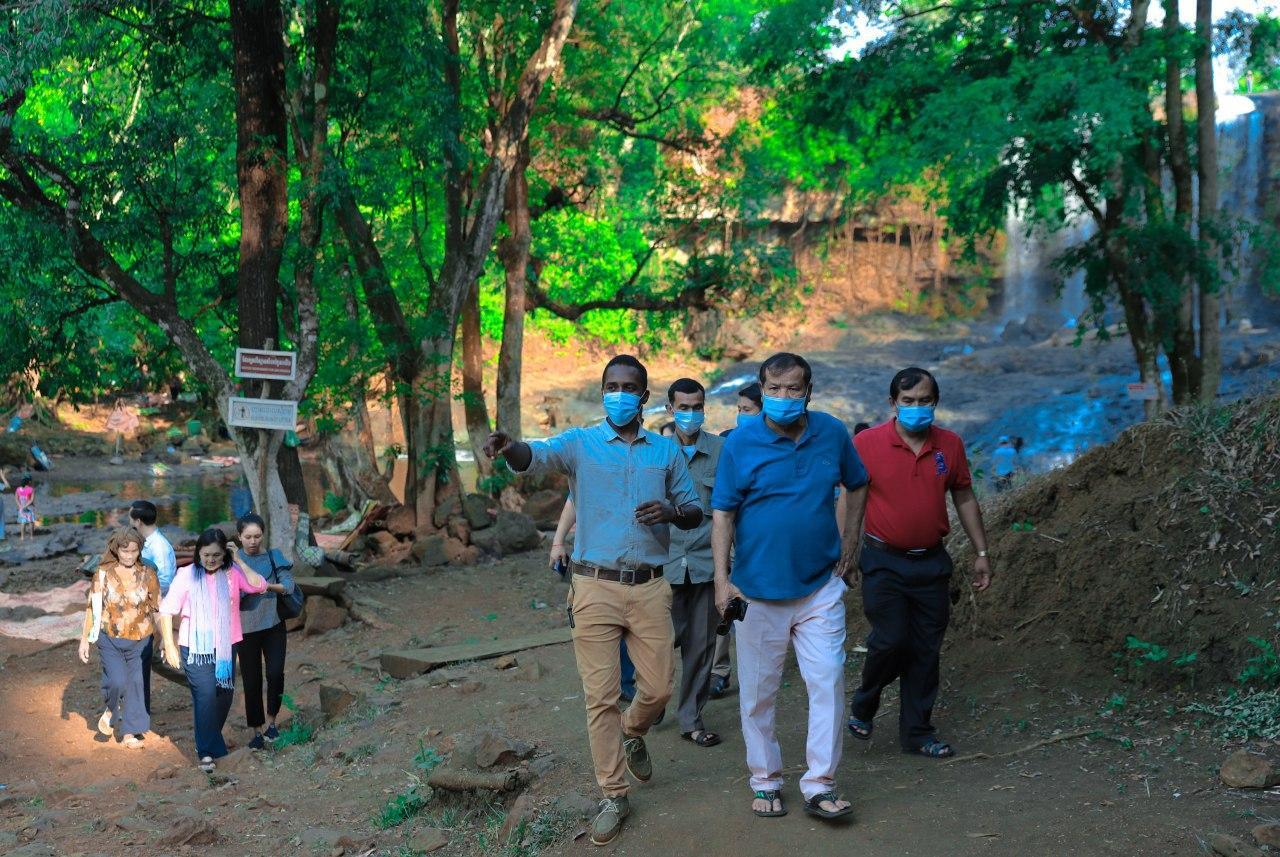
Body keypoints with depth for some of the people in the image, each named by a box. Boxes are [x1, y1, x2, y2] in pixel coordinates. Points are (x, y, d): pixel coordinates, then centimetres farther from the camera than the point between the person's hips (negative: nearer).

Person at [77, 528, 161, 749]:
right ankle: (110, 711, 16)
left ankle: (131, 731, 20)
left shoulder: (147, 574, -4)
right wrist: (85, 639, 2)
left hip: (140, 640, 1)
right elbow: (93, 608, 1)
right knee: (117, 681, -16)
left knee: (135, 683, 4)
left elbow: (158, 608, 0)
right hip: (110, 639, -1)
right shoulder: (103, 573, -5)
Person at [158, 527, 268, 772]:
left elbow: (260, 586, -17)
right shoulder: (186, 575, -8)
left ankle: (210, 740, 36)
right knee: (206, 696, -12)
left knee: (224, 696, 13)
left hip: (226, 648, 3)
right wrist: (169, 646, -7)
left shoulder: (232, 573, -2)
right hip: (195, 649, -3)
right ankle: (206, 752, -4)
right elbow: (167, 611, -4)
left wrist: (238, 561, -16)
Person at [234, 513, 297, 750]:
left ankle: (271, 720, 7)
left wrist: (268, 586, -24)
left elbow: (289, 585, -6)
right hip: (246, 629, -1)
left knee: (275, 674, -14)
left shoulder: (274, 556, 1)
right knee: (251, 681, 5)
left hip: (273, 626, 1)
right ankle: (256, 731, 18)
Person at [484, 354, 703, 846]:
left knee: (658, 689, 6)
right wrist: (507, 447, -43)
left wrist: (671, 512, -11)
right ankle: (614, 797, 14)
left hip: (650, 588, 2)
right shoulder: (580, 443, 1)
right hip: (595, 588, -2)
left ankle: (632, 734, 40)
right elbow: (536, 456, -19)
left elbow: (695, 511, 13)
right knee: (600, 696, 0)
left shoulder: (667, 451, 10)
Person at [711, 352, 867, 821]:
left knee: (827, 682, -3)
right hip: (759, 588, -1)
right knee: (758, 691, 8)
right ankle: (765, 781, 23)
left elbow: (857, 485, 18)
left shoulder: (833, 433, 0)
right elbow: (722, 514, -6)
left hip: (821, 586, 2)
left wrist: (851, 535, 9)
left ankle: (819, 786, 6)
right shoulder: (740, 443, -8)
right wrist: (722, 579, -13)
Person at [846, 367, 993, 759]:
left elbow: (965, 499, 12)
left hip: (932, 562, 4)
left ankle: (917, 731, 19)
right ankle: (863, 707, 16)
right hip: (884, 561, -3)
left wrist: (981, 553, 11)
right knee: (891, 640, -12)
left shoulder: (950, 444, 3)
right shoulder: (867, 443, -7)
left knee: (926, 649, 7)